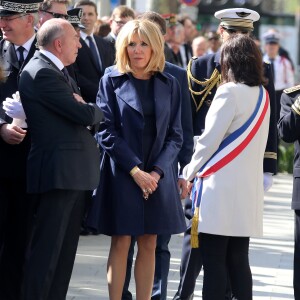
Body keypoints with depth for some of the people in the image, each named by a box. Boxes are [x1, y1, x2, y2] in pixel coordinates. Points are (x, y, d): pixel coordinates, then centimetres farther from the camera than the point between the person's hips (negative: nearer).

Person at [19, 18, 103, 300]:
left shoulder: (56, 71, 18)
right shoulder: (41, 73, -16)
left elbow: (78, 109, 14)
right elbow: (85, 114, -18)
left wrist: (82, 105, -8)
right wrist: (99, 111, 3)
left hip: (73, 172, 10)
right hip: (58, 171, -10)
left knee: (65, 251, 13)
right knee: (47, 250, -7)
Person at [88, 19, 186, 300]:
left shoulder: (169, 84, 8)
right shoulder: (111, 81, 1)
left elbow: (175, 134, 7)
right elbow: (106, 132, -5)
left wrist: (157, 171, -8)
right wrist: (135, 170, -12)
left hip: (157, 177, 3)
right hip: (121, 175, -2)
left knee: (148, 245, 4)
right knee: (120, 244, -2)